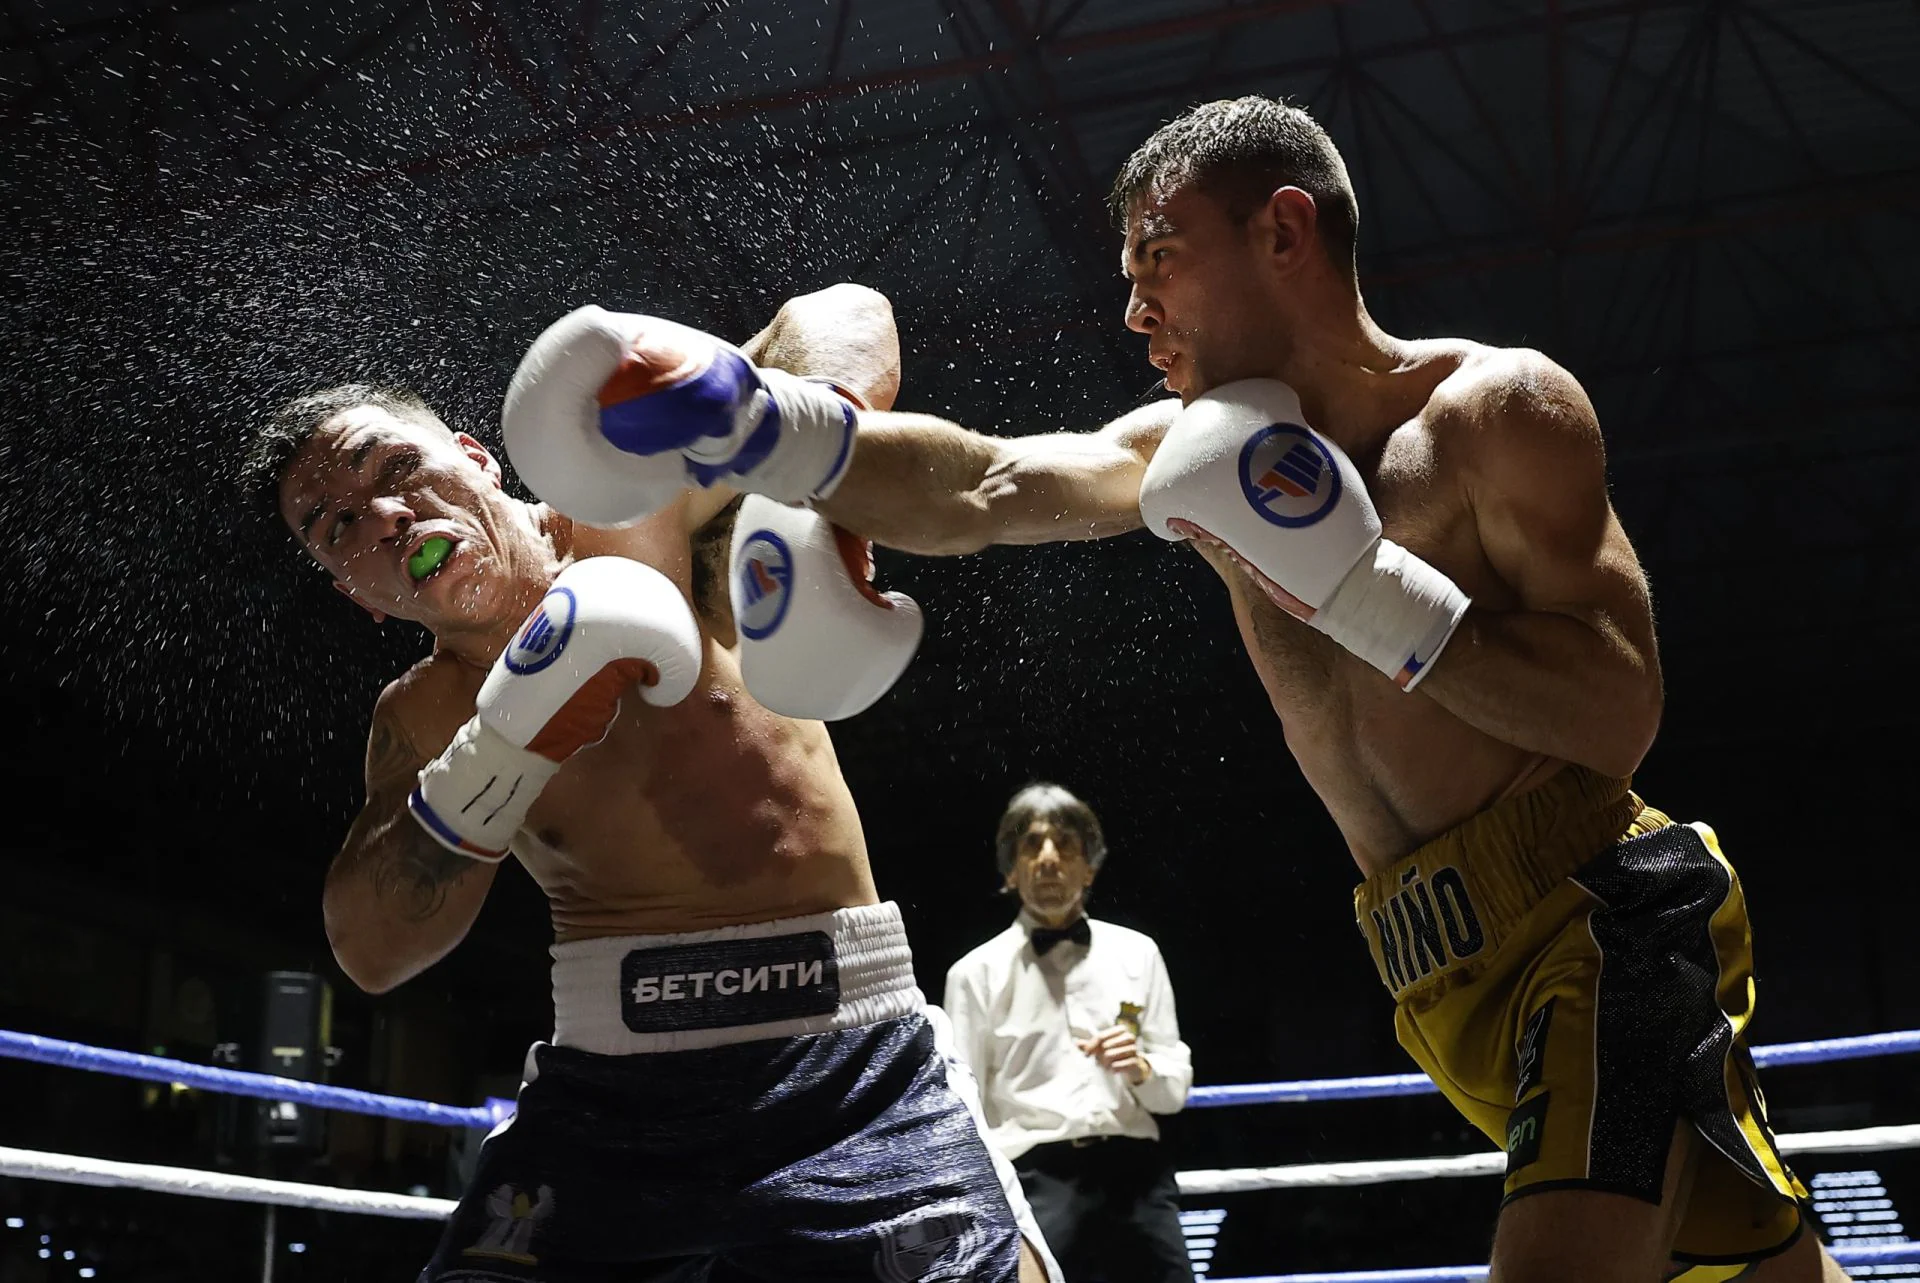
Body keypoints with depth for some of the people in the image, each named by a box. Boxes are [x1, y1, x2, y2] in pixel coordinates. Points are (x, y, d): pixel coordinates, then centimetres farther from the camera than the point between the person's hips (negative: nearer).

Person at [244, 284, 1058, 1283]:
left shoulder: (637, 512, 0)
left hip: (849, 1065, -2)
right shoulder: (419, 717, 10)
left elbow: (848, 315, -4)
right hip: (608, 1095, 3)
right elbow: (370, 953, -2)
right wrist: (507, 748, -16)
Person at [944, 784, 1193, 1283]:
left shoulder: (1137, 953, 13)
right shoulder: (977, 972, 5)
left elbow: (1176, 1090, 15)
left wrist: (1140, 1069, -7)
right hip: (1037, 1180, -2)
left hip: (1136, 1173, 3)